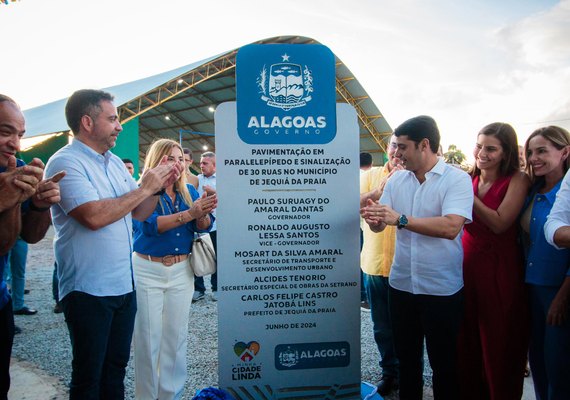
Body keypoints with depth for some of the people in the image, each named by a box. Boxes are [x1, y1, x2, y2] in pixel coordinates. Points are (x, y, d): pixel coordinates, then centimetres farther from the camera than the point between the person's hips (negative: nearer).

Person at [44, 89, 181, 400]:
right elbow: (94, 216, -27)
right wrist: (144, 188, -17)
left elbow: (138, 213, 15)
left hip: (124, 284, 7)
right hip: (89, 290, -7)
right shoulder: (65, 162, -14)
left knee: (116, 367, 19)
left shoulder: (115, 162, 11)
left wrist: (159, 186, -2)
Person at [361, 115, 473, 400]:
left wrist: (400, 219, -29)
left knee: (444, 363, 12)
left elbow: (451, 227, -26)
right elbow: (380, 226, 2)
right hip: (401, 285, 5)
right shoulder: (396, 180, 4)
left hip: (442, 289, -5)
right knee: (406, 357, 21)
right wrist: (374, 219, -20)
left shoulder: (457, 179, -11)